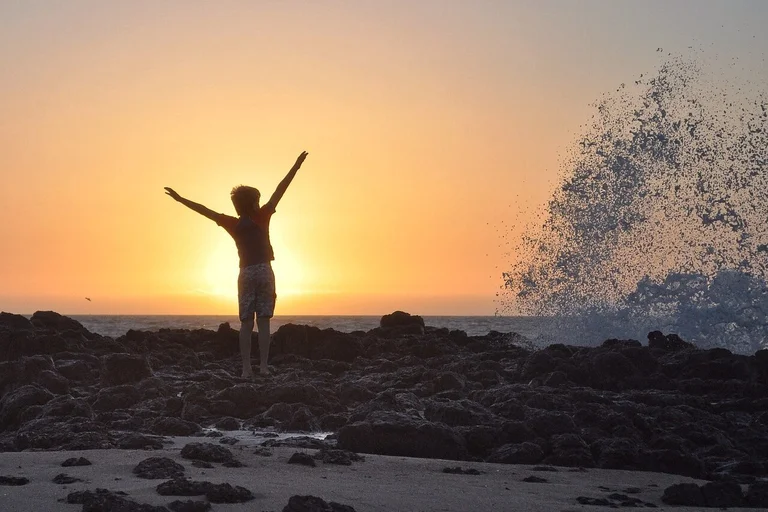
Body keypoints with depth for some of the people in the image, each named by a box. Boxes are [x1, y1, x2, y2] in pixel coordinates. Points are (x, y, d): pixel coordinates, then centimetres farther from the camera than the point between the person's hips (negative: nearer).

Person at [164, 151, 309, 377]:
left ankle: (246, 368, -6)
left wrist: (180, 199, 8)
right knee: (263, 321, -3)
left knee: (246, 323, 2)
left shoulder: (233, 224, 2)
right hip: (264, 271, -2)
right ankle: (263, 366, -9)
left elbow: (204, 210, 3)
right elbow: (279, 191, -4)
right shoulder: (262, 217, -2)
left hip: (246, 273, 2)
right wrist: (296, 166, -5)